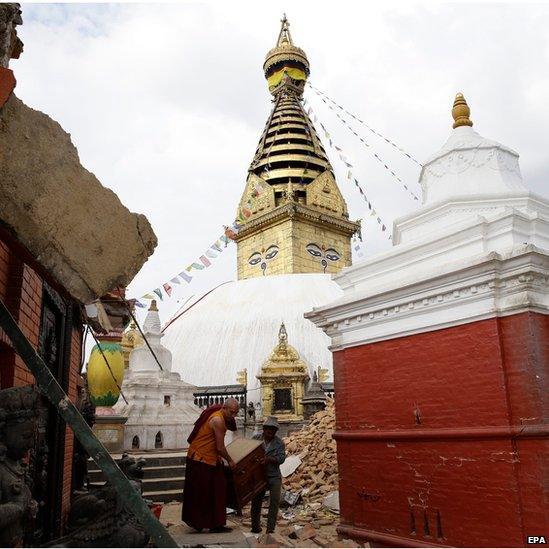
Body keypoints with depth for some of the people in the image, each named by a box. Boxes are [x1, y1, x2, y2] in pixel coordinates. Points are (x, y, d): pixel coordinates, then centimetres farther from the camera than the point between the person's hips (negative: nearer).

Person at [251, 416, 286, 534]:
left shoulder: (279, 443, -3)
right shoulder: (256, 438, -1)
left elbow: (281, 458, -13)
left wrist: (269, 459, -30)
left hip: (274, 476, -1)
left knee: (275, 501, -9)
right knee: (256, 502, 10)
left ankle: (270, 529, 1)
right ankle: (255, 528, 27)